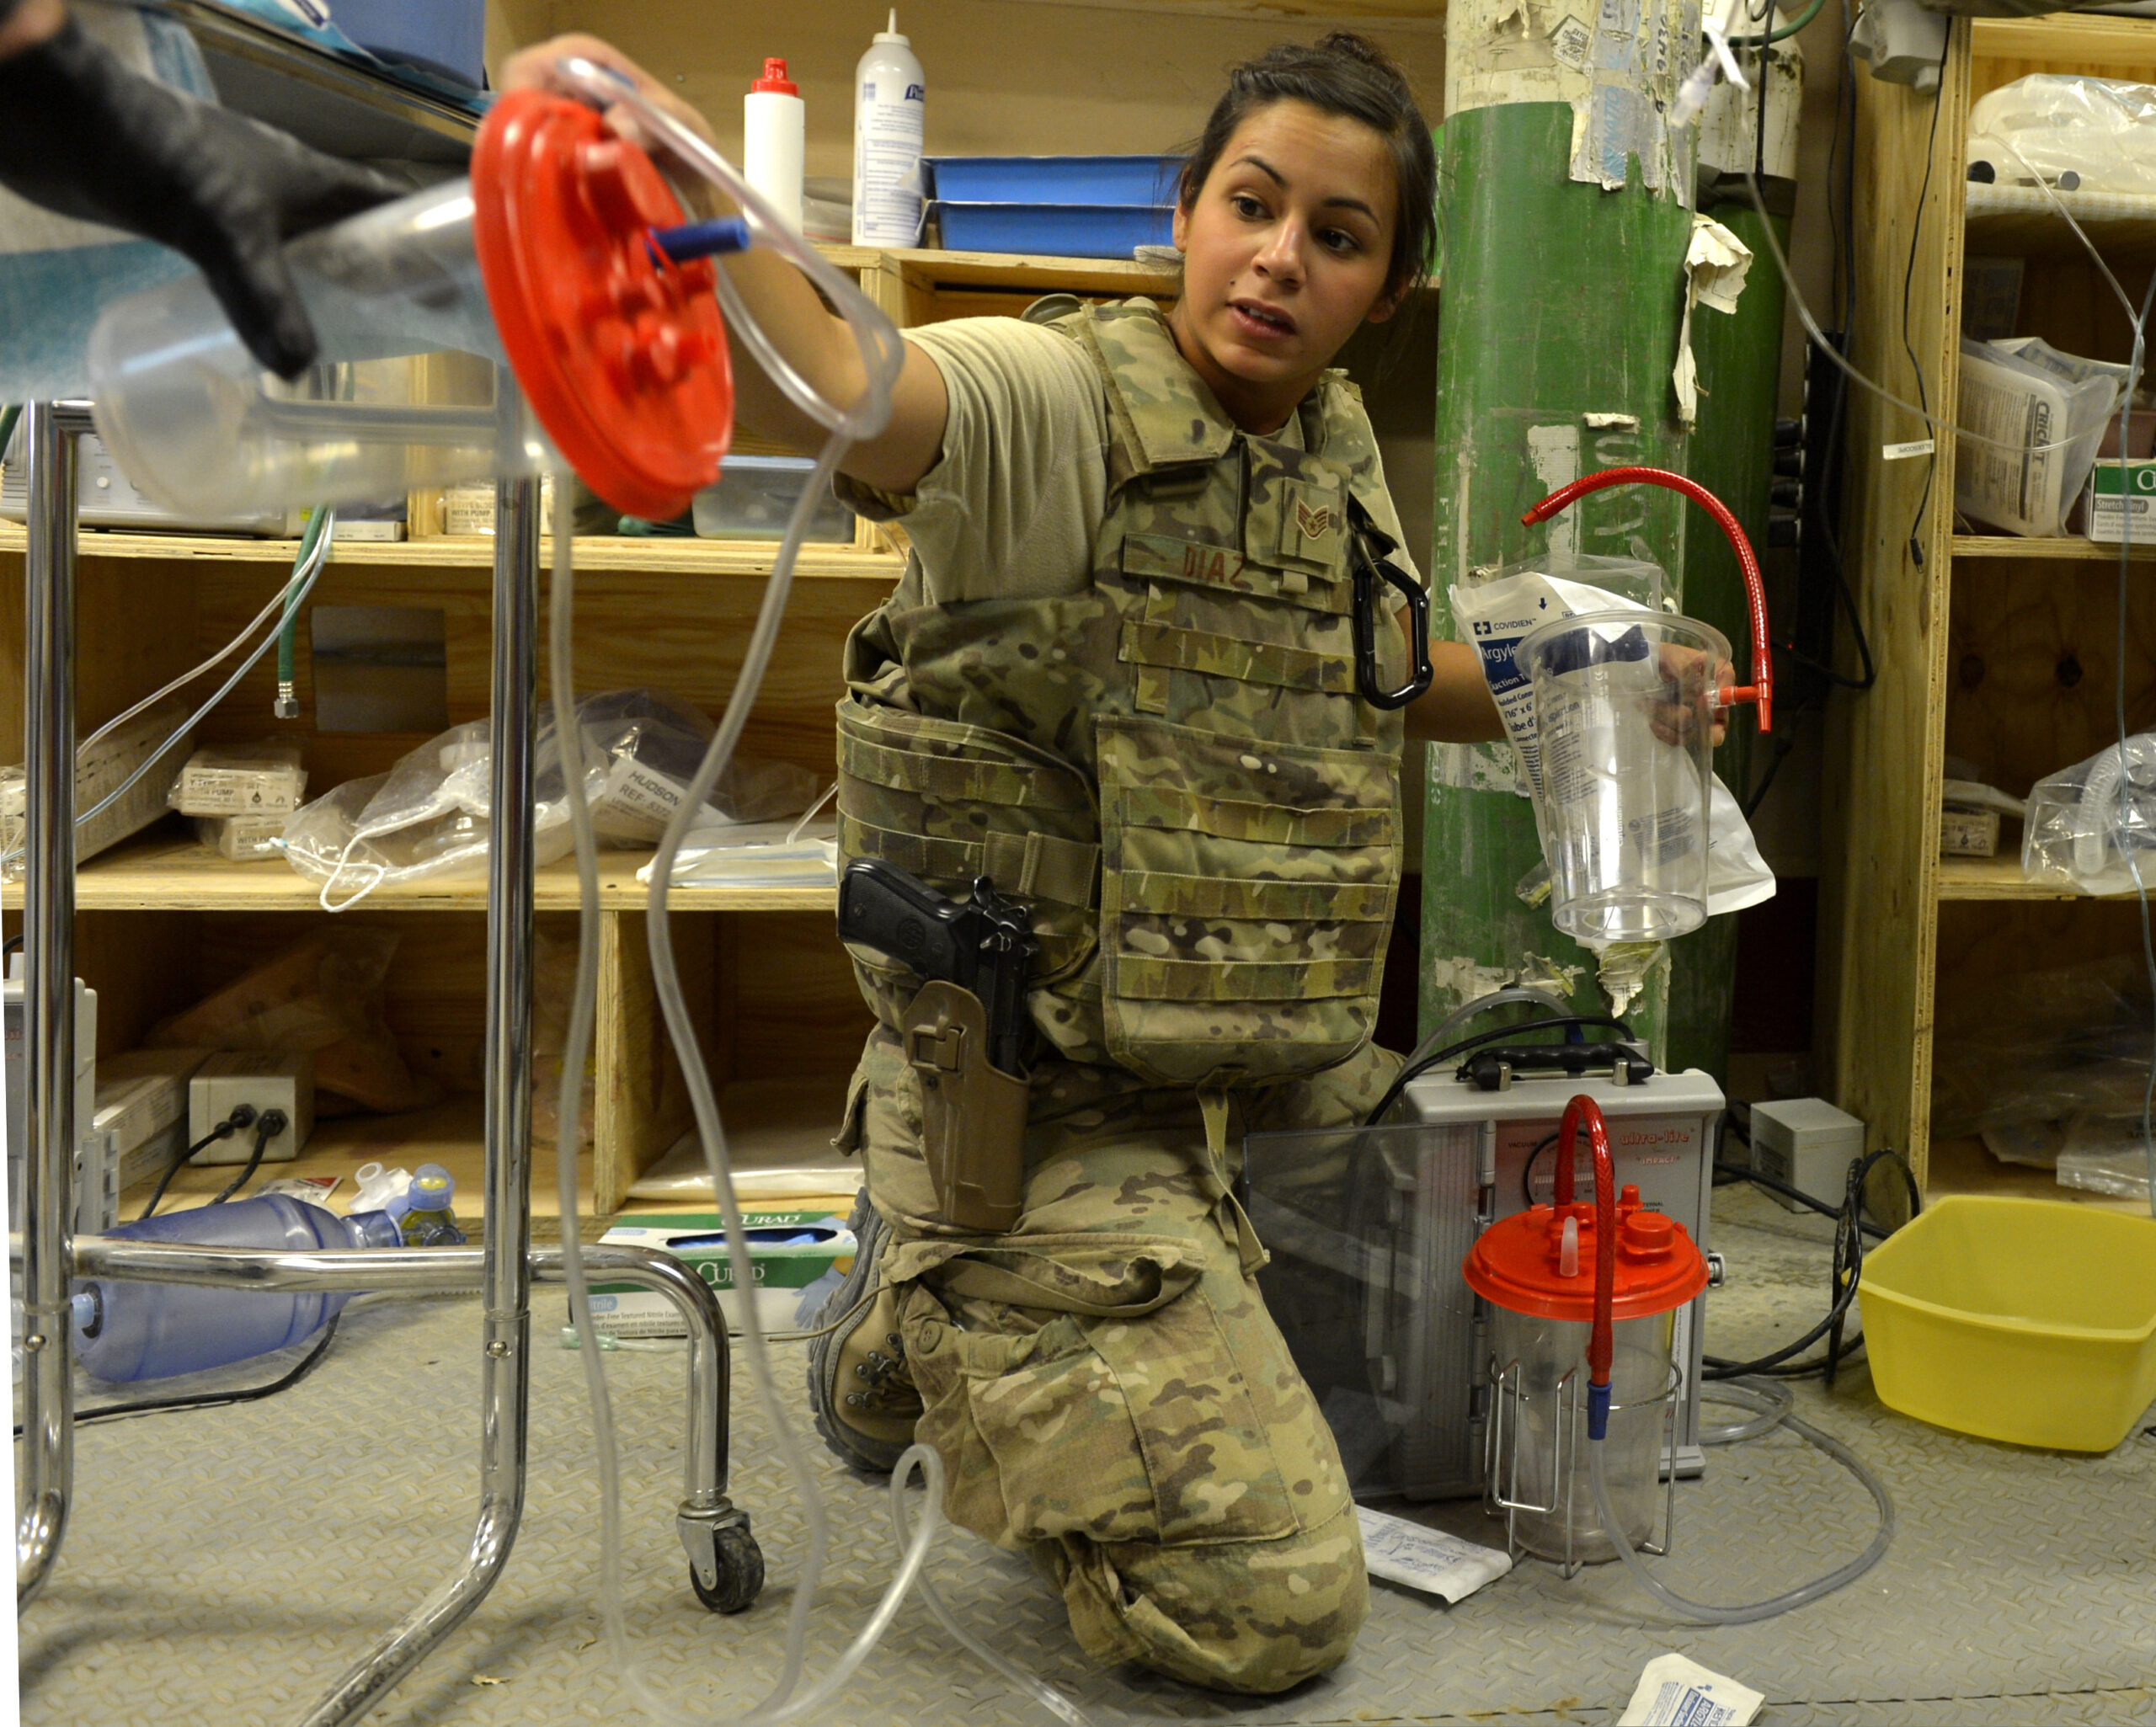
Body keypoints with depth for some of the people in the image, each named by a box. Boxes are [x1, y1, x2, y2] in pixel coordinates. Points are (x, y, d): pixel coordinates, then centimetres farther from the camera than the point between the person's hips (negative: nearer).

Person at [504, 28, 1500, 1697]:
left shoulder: (1339, 448, 8)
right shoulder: (1054, 402, -17)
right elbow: (821, 385, -40)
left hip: (1262, 1081, 8)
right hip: (1053, 1109, -8)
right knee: (1272, 1610, -7)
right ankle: (926, 1337, 15)